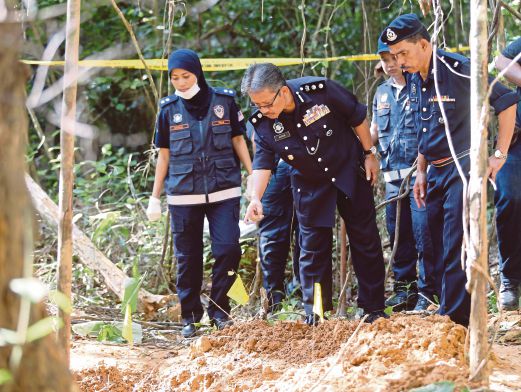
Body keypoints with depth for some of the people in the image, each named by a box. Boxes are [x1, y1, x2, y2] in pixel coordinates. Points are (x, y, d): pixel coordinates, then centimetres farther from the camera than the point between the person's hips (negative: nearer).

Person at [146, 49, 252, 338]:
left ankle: (219, 309, 6)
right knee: (187, 258, 3)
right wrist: (155, 197, 10)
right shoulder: (169, 109, 4)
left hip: (223, 192, -1)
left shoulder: (224, 101, 1)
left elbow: (238, 141, 9)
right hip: (183, 195, 1)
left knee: (228, 249, -10)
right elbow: (164, 155, 11)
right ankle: (190, 316, 12)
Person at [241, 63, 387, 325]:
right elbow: (262, 163, -15)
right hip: (310, 187, 1)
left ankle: (374, 309, 16)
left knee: (366, 242, 6)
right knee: (312, 248, 1)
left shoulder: (321, 91, -25)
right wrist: (256, 198, -32)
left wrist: (369, 154, -5)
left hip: (350, 174, -1)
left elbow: (357, 118, -10)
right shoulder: (263, 124, -18)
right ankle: (314, 314, 11)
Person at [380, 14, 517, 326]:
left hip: (463, 168, -8)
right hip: (436, 172, 8)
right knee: (441, 252, 10)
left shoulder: (459, 69, -15)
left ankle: (455, 320, -12)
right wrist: (421, 172, 20)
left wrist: (500, 155, -9)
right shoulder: (414, 80, 9)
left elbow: (507, 101, -10)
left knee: (456, 251, -13)